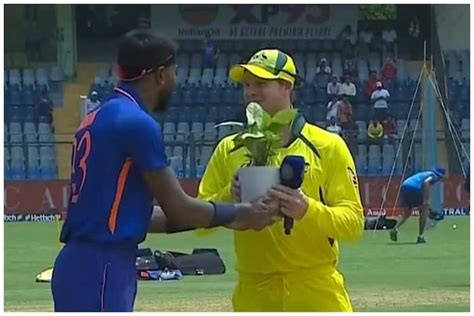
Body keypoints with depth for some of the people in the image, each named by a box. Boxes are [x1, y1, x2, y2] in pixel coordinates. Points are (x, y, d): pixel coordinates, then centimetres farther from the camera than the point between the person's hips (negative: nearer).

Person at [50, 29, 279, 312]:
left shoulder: (100, 119, 17)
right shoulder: (137, 123, -12)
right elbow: (177, 207, -9)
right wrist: (240, 213, 7)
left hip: (83, 265, 10)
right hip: (100, 271, -10)